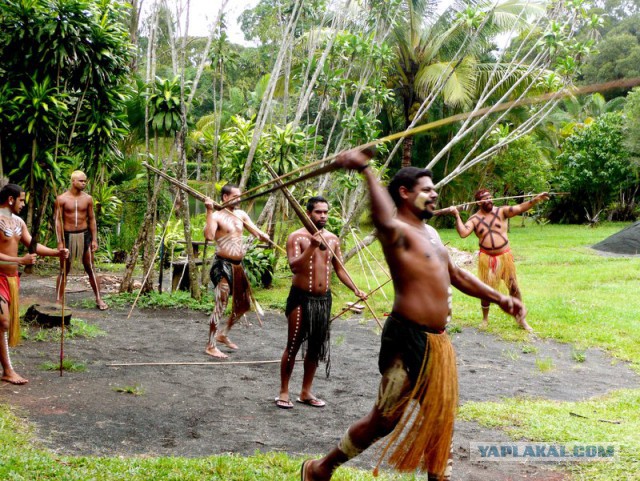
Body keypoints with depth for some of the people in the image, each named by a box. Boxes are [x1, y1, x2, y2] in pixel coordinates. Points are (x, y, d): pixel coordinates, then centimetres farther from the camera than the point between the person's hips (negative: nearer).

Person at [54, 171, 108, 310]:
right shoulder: (62, 199, -4)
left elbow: (92, 219, 8)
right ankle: (59, 301, 11)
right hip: (68, 236, -2)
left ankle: (98, 299, 11)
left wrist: (94, 239, 2)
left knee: (90, 269, 5)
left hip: (84, 235, 2)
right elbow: (58, 220, -3)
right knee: (64, 271, 5)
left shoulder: (88, 198, 3)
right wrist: (60, 242, -9)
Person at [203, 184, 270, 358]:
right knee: (221, 306, -8)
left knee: (244, 304, 16)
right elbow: (209, 236, -28)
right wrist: (209, 211, -30)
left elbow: (255, 230, 10)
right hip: (223, 265, -8)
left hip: (238, 265, 8)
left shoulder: (241, 215, 12)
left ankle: (223, 334, 33)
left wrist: (263, 236, -13)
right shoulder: (217, 216, -11)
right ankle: (211, 346, 1)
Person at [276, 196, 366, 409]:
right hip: (301, 298, -5)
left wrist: (355, 289, 1)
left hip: (324, 299, 5)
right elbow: (294, 266, -22)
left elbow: (339, 269, 12)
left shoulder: (332, 239, 8)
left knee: (316, 347, 10)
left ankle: (306, 392, 21)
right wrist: (312, 246, -33)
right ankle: (284, 391, 10)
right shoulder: (297, 237, -8)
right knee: (293, 345, -1)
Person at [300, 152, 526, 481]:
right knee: (385, 419, 0)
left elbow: (457, 276, 27)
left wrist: (498, 298, 24)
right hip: (409, 338, -9)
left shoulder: (429, 232, 17)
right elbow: (385, 222, -41)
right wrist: (367, 172, -48)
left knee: (441, 417, 19)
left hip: (437, 340, 9)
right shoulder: (397, 231, -14)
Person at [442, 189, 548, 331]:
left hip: (505, 256, 0)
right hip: (487, 258, 0)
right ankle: (485, 319, 26)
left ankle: (521, 319, 16)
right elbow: (463, 232, -18)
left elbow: (519, 208, -14)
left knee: (514, 287, 4)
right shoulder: (475, 219, -2)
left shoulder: (501, 212, -1)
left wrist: (535, 200, -28)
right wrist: (457, 215, -24)